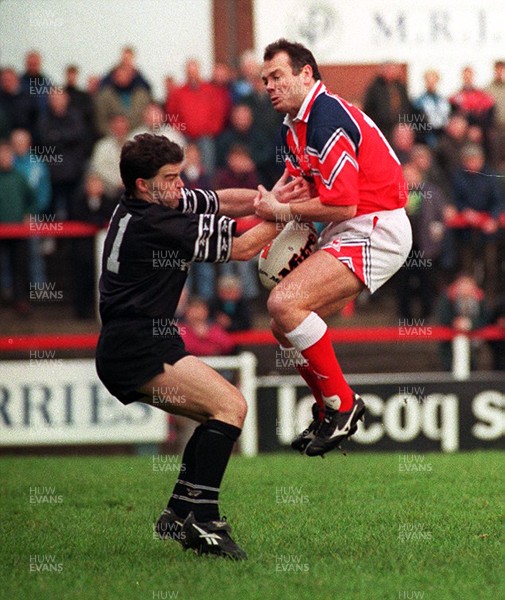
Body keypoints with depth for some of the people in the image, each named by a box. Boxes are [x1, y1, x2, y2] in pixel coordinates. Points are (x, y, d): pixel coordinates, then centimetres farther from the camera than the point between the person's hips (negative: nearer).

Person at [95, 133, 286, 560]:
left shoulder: (147, 205, 11)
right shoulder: (152, 223, -17)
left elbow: (221, 201, 14)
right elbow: (242, 248, -9)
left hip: (125, 352, 11)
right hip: (137, 350, -11)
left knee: (226, 407, 15)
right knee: (230, 407, -16)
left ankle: (179, 514, 11)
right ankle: (202, 522, -21)